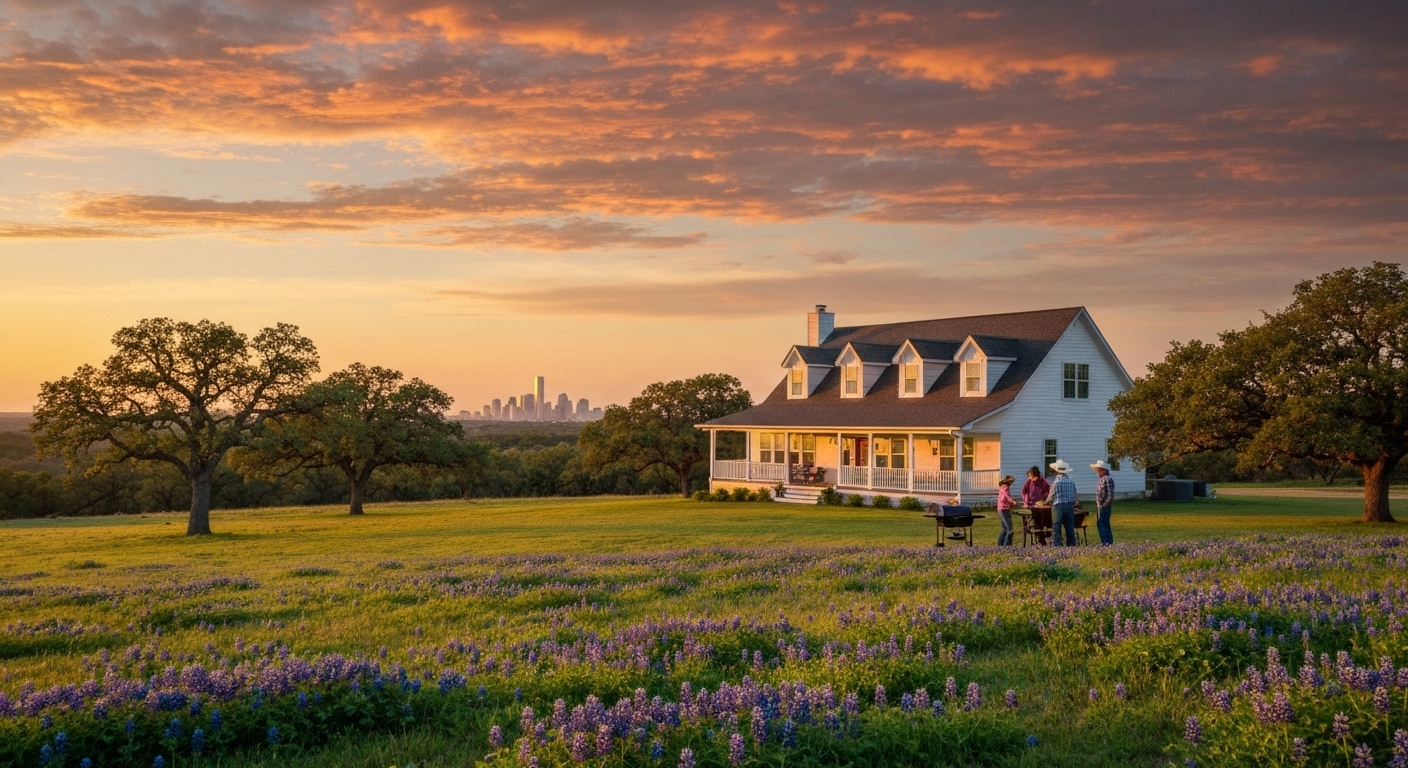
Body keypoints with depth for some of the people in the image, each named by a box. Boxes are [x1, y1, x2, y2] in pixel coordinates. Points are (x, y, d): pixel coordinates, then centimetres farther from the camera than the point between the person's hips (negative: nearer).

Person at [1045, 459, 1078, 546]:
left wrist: (1046, 502, 15)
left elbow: (1051, 496, -5)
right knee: (1070, 528, 12)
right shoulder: (1071, 481, 1)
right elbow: (1074, 496, 6)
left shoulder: (1056, 481, -11)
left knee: (1056, 529, 0)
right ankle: (1072, 545, 15)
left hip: (1058, 506, -4)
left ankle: (1056, 546, -3)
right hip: (1070, 506, 4)